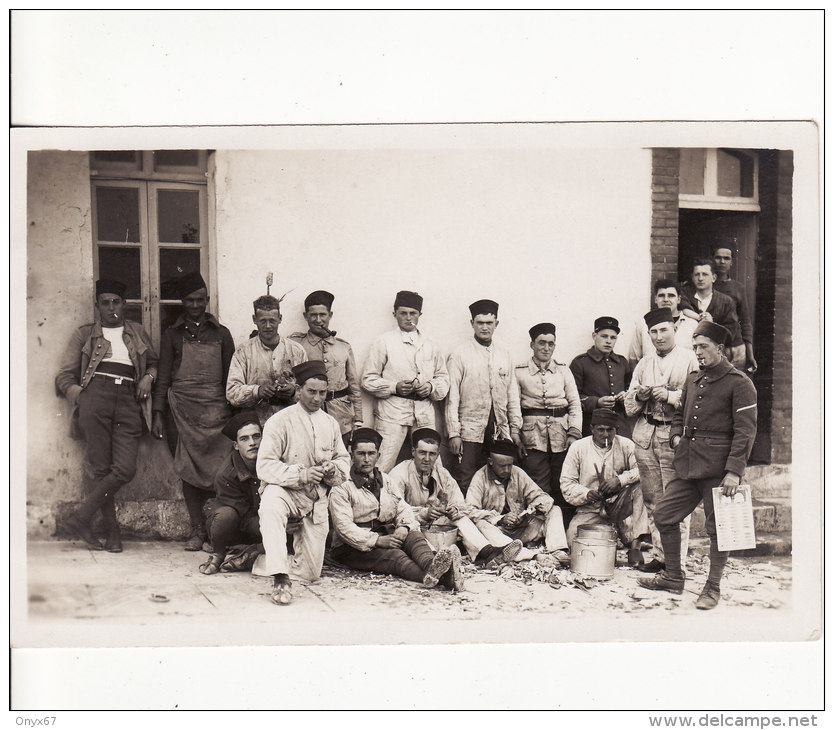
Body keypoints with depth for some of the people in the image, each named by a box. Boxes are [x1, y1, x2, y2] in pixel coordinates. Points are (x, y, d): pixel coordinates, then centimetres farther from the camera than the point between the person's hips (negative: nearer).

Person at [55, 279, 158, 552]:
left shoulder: (138, 332, 26)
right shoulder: (84, 334, 19)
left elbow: (154, 362, 34)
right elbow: (64, 376, 18)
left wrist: (149, 377, 12)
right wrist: (77, 394, -1)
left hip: (128, 402, 2)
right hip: (95, 396, -2)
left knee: (125, 468, -15)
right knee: (100, 467, -9)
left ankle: (80, 518, -4)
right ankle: (111, 530, 2)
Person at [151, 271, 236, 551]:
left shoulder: (221, 334, 14)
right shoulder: (172, 334, 14)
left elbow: (230, 376, 13)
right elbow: (163, 377, 10)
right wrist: (158, 414, 1)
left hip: (215, 409, -1)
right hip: (181, 410, 1)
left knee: (219, 469, -11)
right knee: (188, 470, -1)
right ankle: (197, 528, 6)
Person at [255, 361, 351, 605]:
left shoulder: (331, 424, 8)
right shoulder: (279, 421, -8)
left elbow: (344, 461, 17)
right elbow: (265, 466, -14)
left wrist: (333, 469, -8)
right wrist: (301, 475, -26)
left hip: (316, 498, 4)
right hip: (284, 490, -4)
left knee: (311, 572, 3)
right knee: (271, 508, -43)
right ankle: (280, 578, -37)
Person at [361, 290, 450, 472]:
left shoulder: (430, 346, 20)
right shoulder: (384, 342, 6)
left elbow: (443, 377, 23)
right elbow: (368, 380, 3)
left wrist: (432, 387, 0)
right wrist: (394, 387, -12)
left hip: (425, 416, 4)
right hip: (392, 414, -4)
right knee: (382, 469, -11)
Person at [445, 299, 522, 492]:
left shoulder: (505, 355, 14)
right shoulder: (459, 355, 0)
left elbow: (513, 395, 15)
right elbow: (452, 398, -4)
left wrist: (515, 429, 10)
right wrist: (454, 433, -9)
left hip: (500, 432, 4)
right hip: (470, 432, -4)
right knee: (466, 484, -5)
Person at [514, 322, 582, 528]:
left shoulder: (563, 370, 14)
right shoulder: (520, 372, 8)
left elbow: (575, 404, 11)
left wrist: (574, 433, 0)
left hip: (562, 434, 2)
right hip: (533, 436, -2)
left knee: (563, 490, 1)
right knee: (538, 491, -5)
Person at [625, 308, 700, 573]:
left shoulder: (689, 360, 2)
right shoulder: (644, 363, 19)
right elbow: (629, 406, 18)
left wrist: (669, 396, -16)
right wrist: (640, 396, -2)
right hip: (645, 436, 5)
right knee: (652, 501, 7)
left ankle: (677, 560, -1)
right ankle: (659, 555, 16)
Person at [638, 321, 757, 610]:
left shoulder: (739, 383, -6)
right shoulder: (693, 380, 15)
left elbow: (745, 431, -12)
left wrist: (734, 470, -18)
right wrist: (676, 436, 9)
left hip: (718, 468, -7)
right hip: (688, 466, 7)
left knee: (718, 527, 3)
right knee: (663, 515, 7)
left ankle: (713, 588, 17)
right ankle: (673, 577, 22)